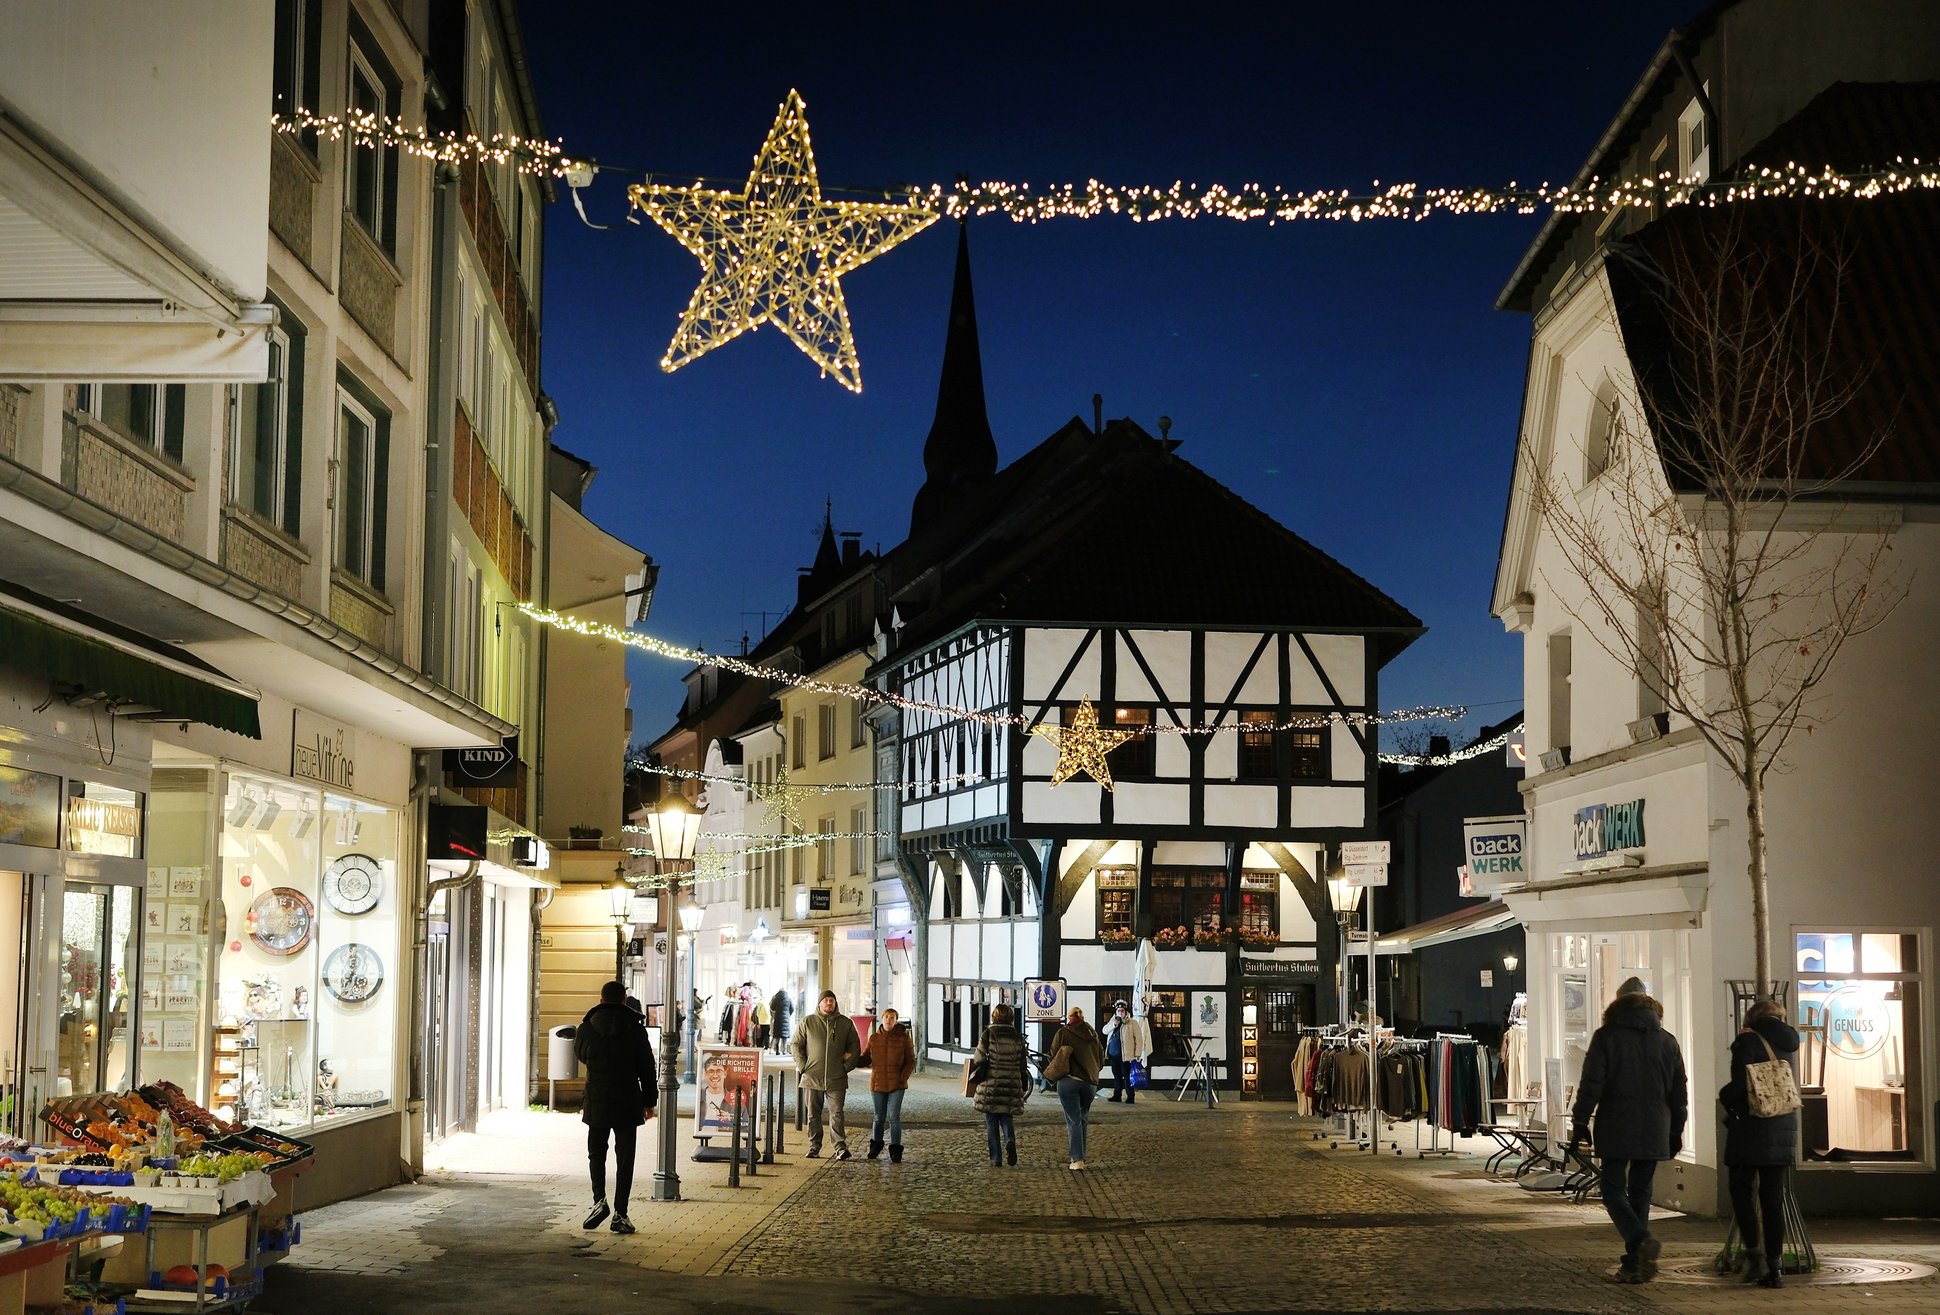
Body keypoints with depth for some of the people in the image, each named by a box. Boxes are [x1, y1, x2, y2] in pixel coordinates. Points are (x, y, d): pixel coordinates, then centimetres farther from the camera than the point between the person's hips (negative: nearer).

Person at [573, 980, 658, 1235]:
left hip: (596, 1101, 0)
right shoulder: (635, 1029, -4)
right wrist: (649, 1101, 10)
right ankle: (620, 1214, 2)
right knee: (624, 1159, 5)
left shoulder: (587, 1028, -3)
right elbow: (647, 1067, 1)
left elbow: (581, 1054, 17)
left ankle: (599, 1199, -4)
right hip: (628, 1103, 0)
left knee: (596, 1153, 15)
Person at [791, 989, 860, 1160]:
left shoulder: (846, 1023, 7)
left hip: (836, 1079, -1)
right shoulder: (808, 1022, 6)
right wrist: (802, 1066, -1)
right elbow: (796, 1045, 9)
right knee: (813, 1114, 6)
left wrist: (847, 1066, 1)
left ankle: (840, 1147, -9)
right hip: (812, 1078, 1)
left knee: (836, 1113, -7)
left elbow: (855, 1048, 13)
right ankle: (814, 1147, 12)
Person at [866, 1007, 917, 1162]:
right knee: (879, 1117, 12)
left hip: (896, 1085, -2)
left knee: (894, 1117, -9)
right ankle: (876, 1146, 32)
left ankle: (896, 1151, -4)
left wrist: (903, 1077, -12)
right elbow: (866, 1058, 10)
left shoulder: (904, 1038, -2)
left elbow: (911, 1061, 2)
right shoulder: (874, 1038, 4)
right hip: (877, 1083, 2)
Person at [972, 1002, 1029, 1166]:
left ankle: (995, 1158, 3)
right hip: (1012, 1087, 3)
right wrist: (1024, 1088, 15)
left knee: (991, 1122, 7)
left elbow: (979, 1060, -9)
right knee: (1007, 1118, 16)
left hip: (990, 1087, -3)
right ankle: (1010, 1140, -14)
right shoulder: (1018, 1037, 4)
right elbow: (1022, 1065, 7)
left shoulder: (988, 1034, -6)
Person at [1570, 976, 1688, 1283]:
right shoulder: (1667, 1041, 8)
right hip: (1654, 1132, 4)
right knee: (1640, 1192, 11)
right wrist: (1676, 1132, 19)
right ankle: (1635, 1264, 10)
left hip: (1616, 1131, -4)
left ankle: (1642, 1240, -23)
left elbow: (1591, 1085, -8)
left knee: (1614, 1190, 2)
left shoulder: (1606, 1037, -4)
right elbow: (1679, 1093, 11)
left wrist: (1580, 1124, -1)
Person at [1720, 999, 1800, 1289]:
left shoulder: (1748, 1040, -9)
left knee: (1741, 1191, 7)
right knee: (1773, 1197, 8)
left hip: (1751, 1126, -5)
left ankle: (1754, 1253, -7)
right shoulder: (1787, 1041, 9)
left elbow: (1740, 1082, -16)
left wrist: (1725, 1098, 2)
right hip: (1783, 1128, 5)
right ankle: (1774, 1266, 6)